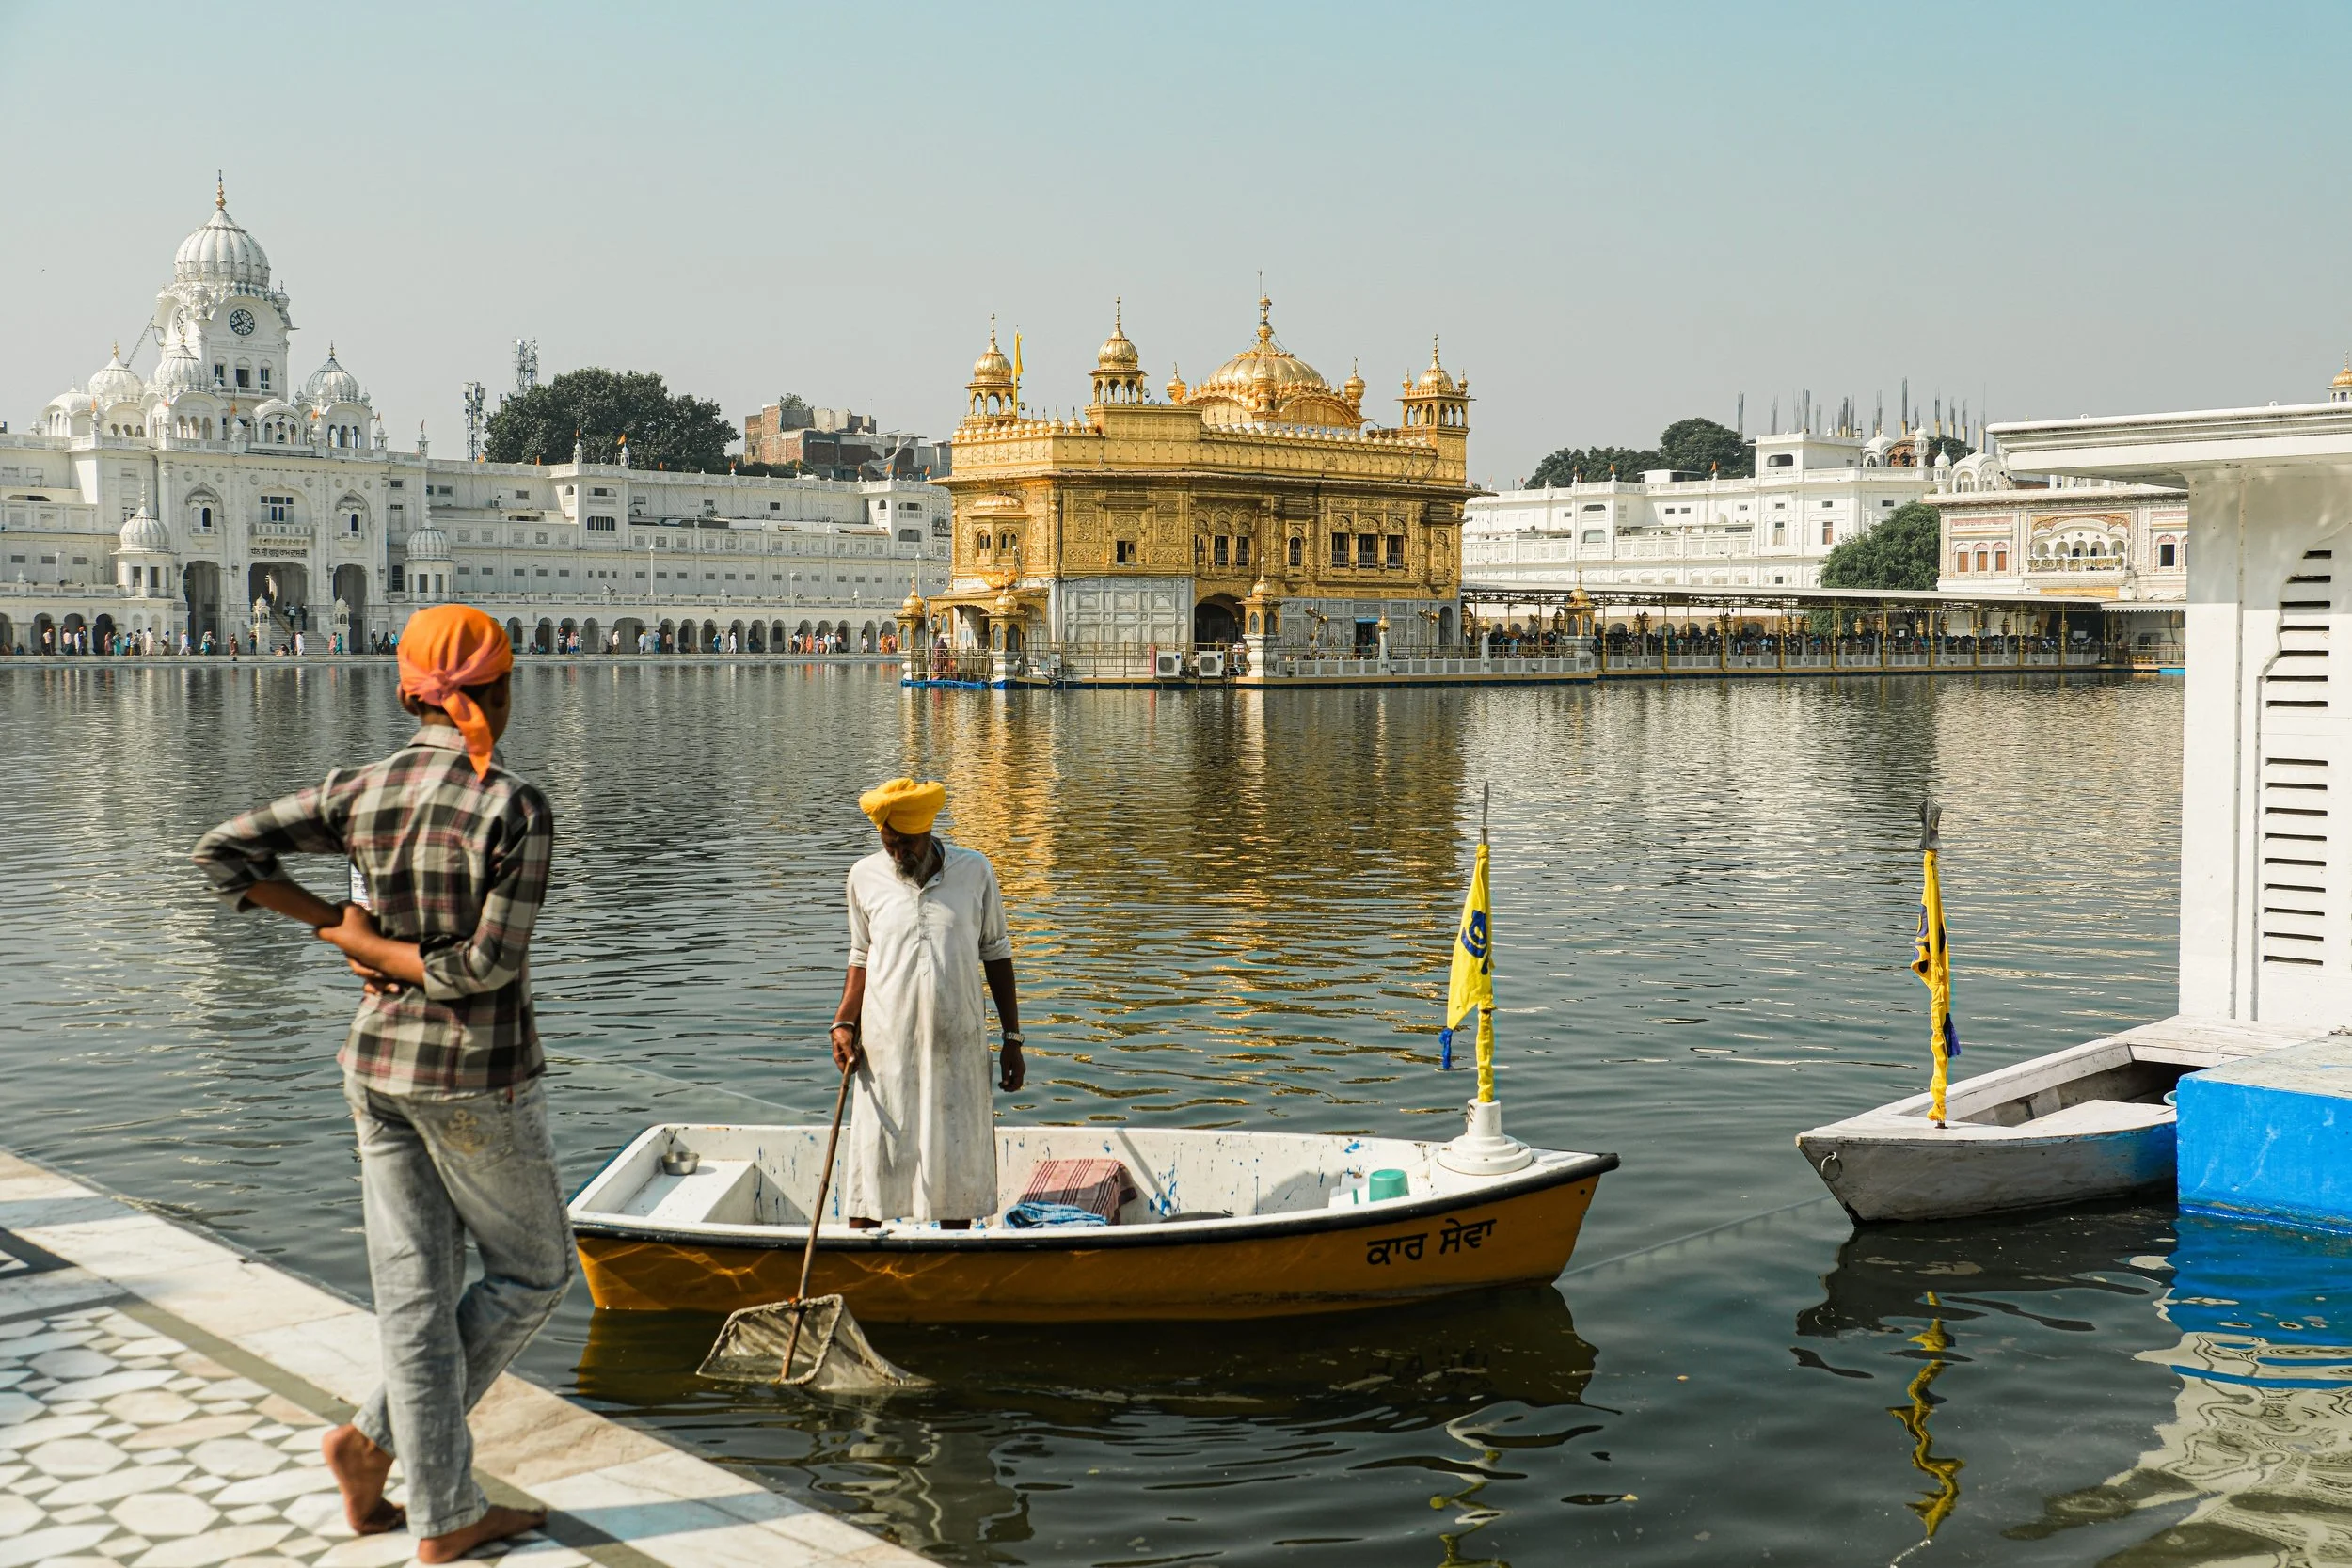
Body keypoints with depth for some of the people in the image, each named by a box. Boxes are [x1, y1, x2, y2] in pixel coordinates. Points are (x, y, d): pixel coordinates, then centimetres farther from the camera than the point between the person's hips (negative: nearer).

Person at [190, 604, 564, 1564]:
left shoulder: (360, 794, -2)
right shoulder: (516, 810, -17)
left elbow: (222, 852, 2)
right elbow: (487, 965, -18)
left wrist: (330, 922, 3)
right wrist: (365, 944, -6)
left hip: (376, 1064, 6)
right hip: (476, 1073, -6)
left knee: (416, 1290, 11)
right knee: (533, 1271, 15)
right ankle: (375, 1437, 12)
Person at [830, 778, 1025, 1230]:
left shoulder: (974, 871, 2)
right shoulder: (866, 877, 4)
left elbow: (996, 955, 8)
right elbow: (861, 958, 13)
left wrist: (1013, 1040, 6)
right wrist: (843, 1024, -2)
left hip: (958, 1044, 0)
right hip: (886, 1045, 0)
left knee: (958, 1161, 6)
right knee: (875, 1162, -1)